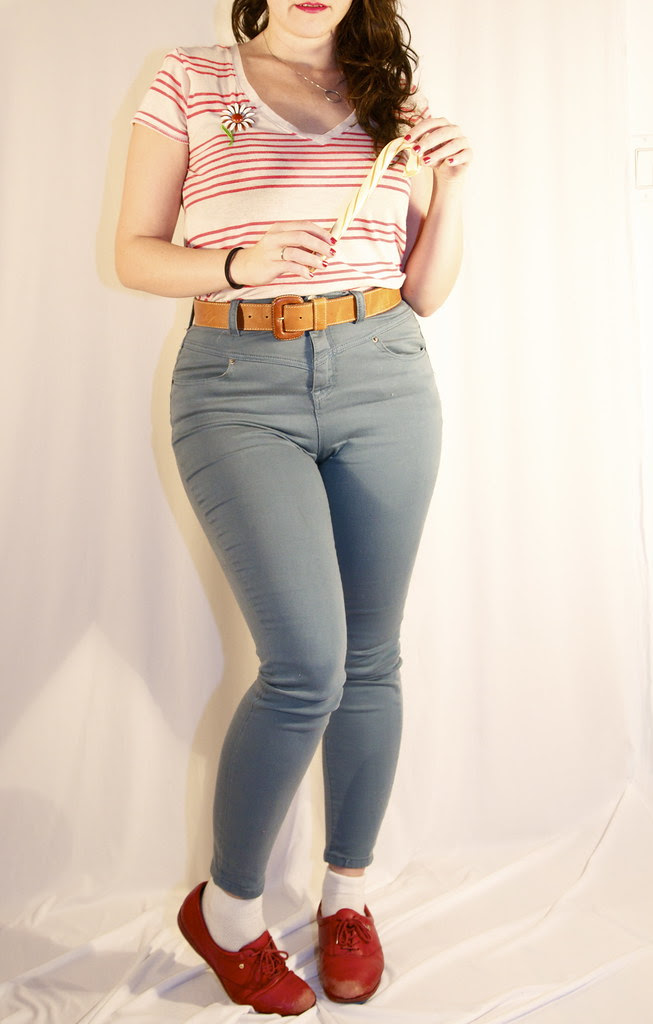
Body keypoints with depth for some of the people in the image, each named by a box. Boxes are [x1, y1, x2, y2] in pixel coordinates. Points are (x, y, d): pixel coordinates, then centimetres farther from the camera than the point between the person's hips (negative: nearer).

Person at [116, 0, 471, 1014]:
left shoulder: (393, 102, 14)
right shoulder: (190, 83, 7)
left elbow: (424, 293, 13)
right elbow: (135, 252, 5)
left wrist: (451, 188, -2)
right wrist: (239, 264, -12)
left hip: (383, 383, 4)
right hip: (238, 388, -3)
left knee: (370, 658, 6)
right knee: (307, 664, -14)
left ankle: (347, 892, 29)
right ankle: (226, 907, 13)